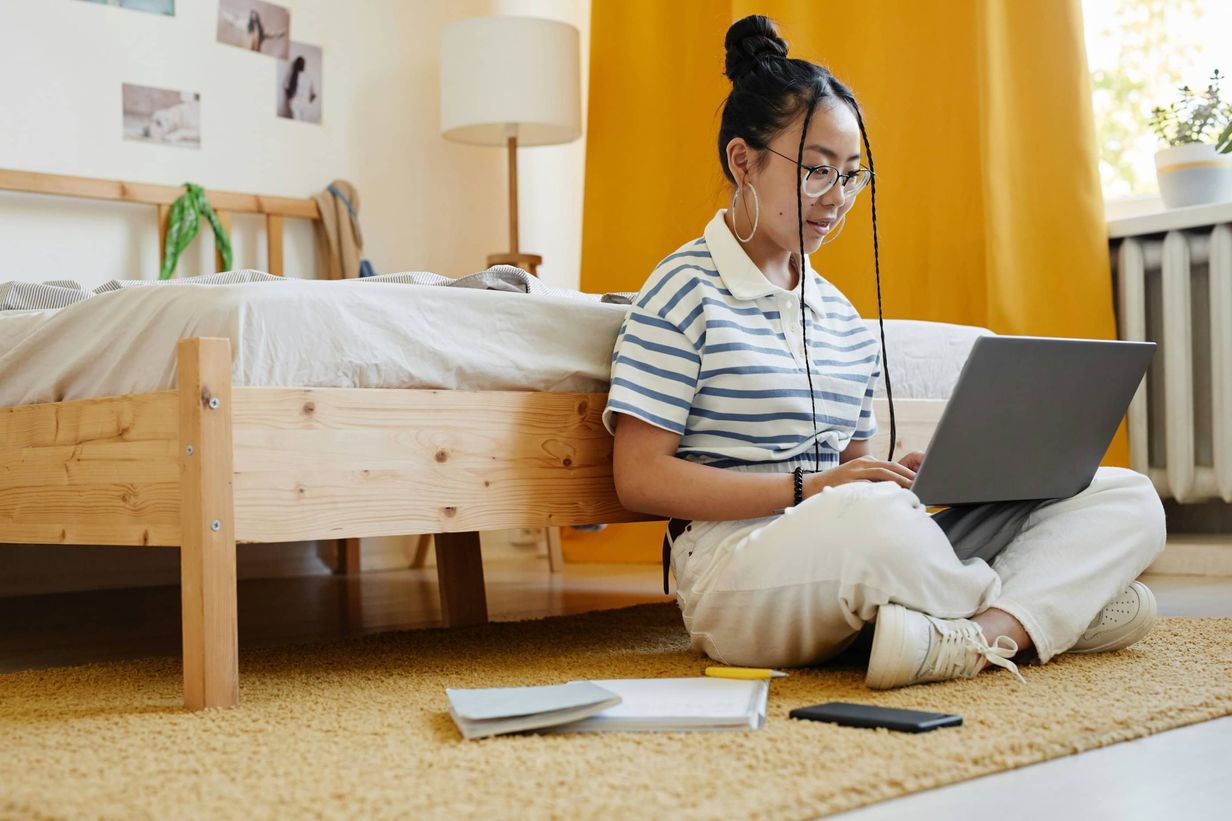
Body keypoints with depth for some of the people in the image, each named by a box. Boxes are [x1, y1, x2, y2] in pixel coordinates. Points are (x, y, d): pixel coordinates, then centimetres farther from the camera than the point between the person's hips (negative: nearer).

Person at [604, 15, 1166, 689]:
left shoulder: (843, 316, 20)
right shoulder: (687, 293, -2)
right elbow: (639, 479, -9)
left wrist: (907, 478, -2)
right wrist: (810, 487, -17)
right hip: (739, 566, -7)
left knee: (1126, 497, -3)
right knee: (870, 516, -42)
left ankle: (987, 633, -30)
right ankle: (1064, 603, -14)